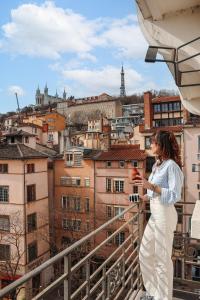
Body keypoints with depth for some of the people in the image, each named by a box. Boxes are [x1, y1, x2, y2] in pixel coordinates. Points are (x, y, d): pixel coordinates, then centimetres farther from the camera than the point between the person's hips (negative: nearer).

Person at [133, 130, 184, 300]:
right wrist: (145, 197, 7)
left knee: (162, 258, 6)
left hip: (164, 214, -9)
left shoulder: (171, 166, -15)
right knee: (145, 254, 18)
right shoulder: (157, 165, 11)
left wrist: (151, 186, -26)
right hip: (154, 214, 9)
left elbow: (174, 196, -19)